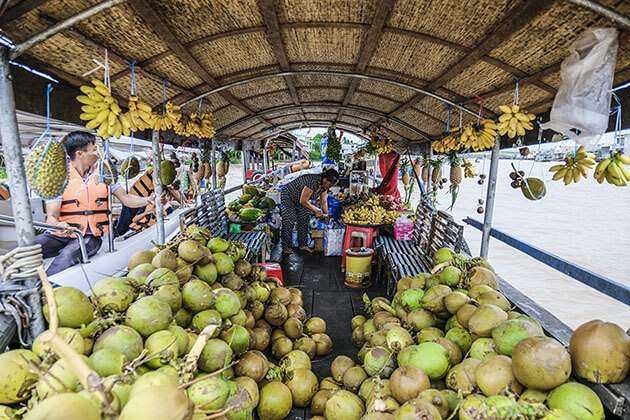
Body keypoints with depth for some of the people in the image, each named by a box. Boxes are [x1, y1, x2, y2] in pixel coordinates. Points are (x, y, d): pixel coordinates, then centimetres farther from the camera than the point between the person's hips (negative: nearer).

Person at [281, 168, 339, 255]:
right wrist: (316, 211, -22)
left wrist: (326, 215, -1)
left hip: (300, 199, 8)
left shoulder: (324, 185, -12)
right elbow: (303, 201, -30)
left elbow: (324, 201, 2)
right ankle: (286, 247, -4)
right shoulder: (312, 182, -37)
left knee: (304, 220, 4)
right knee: (289, 220, -12)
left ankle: (303, 245, 13)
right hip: (288, 195, -8)